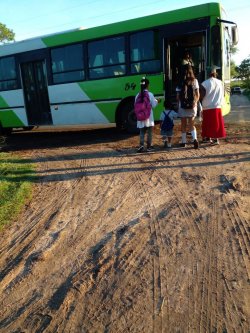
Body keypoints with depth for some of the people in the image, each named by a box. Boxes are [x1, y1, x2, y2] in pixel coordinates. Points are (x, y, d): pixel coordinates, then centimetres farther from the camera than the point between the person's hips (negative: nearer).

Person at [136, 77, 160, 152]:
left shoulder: (138, 95, -1)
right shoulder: (150, 94, -10)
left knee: (142, 132, 11)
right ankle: (149, 146, 14)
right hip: (149, 117, -3)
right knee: (149, 132, 9)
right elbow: (153, 105, -6)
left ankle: (141, 145, -2)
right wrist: (157, 101, 12)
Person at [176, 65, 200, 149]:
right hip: (192, 106, 2)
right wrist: (195, 102, 12)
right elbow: (197, 95, 0)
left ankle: (184, 142, 16)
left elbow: (178, 96, -5)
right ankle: (195, 139, -11)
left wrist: (179, 104, 9)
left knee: (184, 125, 10)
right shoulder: (195, 81, 1)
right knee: (191, 124, 10)